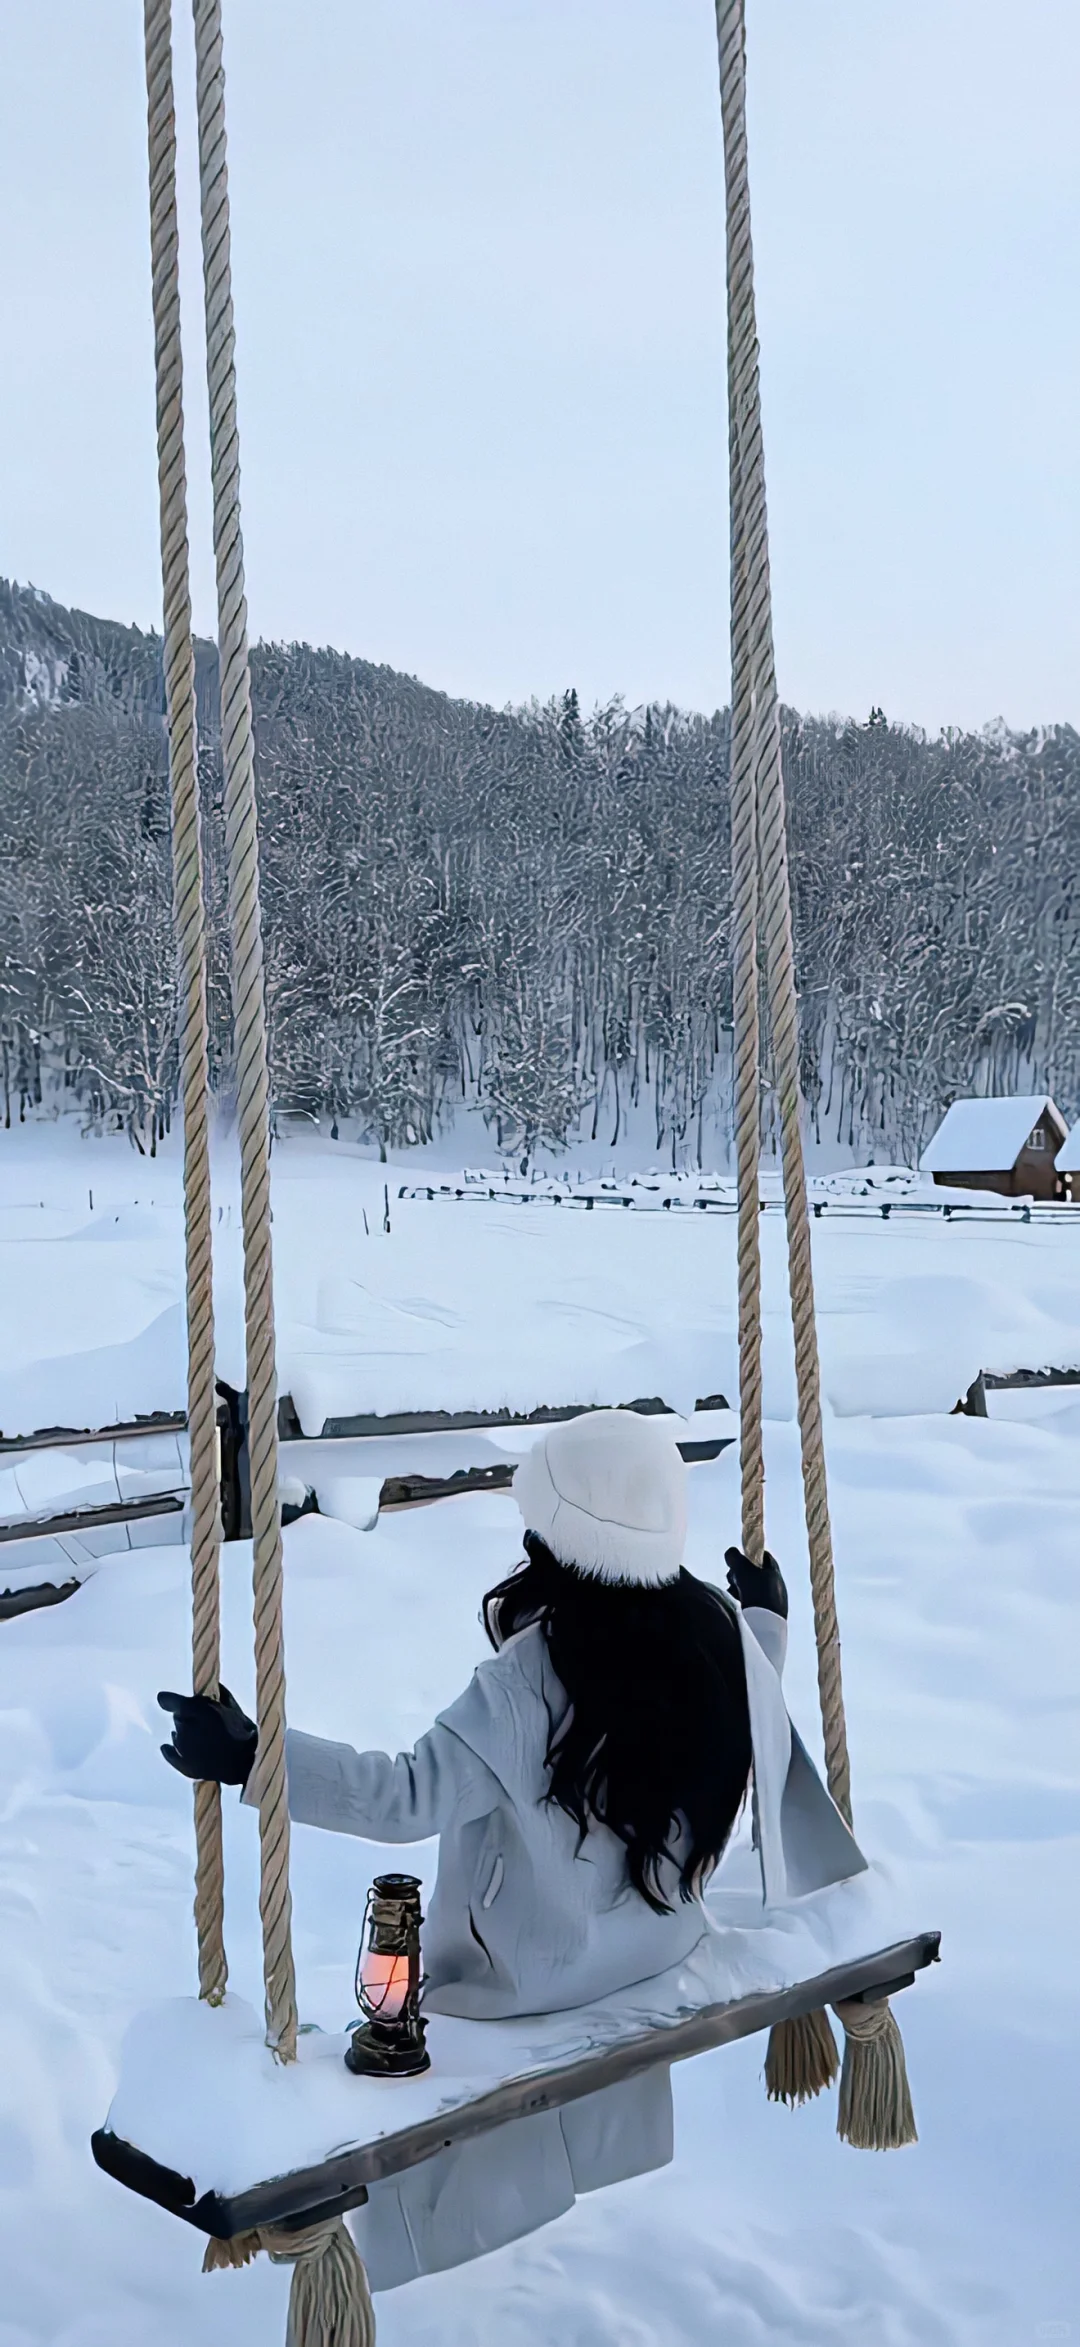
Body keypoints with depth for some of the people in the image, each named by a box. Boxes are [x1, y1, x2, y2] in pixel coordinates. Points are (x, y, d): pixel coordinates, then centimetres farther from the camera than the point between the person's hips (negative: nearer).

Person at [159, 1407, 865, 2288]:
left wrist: (254, 1758, -35)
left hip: (532, 1976, -5)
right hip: (663, 1940, 6)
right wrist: (768, 1619, 17)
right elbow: (758, 1737, 2)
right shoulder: (721, 1633, -17)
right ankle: (591, 2149, 57)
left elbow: (409, 1796, -34)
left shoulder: (525, 1686, -34)